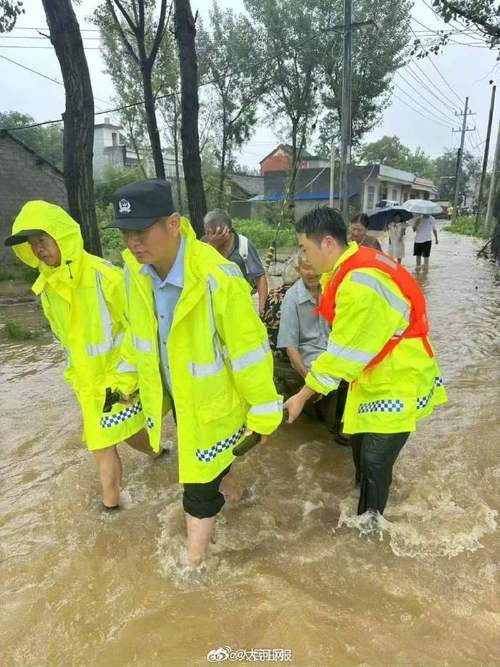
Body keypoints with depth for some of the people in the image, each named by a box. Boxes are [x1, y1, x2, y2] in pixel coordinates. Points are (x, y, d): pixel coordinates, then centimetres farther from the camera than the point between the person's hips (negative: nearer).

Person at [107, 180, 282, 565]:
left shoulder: (218, 279, -33)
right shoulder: (134, 267, -12)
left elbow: (249, 352, -24)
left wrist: (262, 414, -15)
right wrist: (127, 376, 15)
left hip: (212, 402, -6)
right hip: (174, 395, 7)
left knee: (200, 488, 9)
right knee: (202, 463, 30)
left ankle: (194, 563, 36)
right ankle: (228, 488, 63)